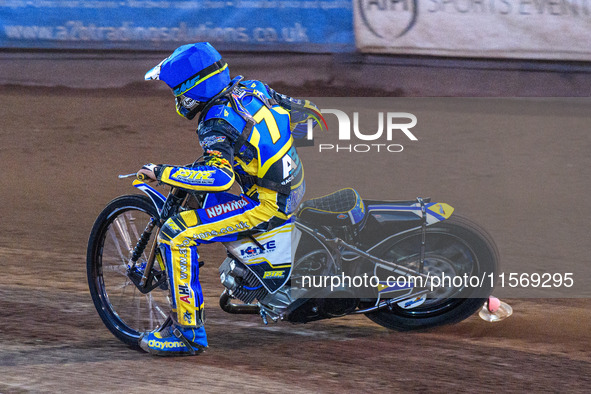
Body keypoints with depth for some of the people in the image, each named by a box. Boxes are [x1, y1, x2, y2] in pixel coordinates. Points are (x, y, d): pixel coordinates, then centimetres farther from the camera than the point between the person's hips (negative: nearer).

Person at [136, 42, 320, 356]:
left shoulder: (218, 124, -20)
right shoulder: (251, 89, 4)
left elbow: (220, 176, -36)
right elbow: (305, 112, 17)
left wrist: (162, 174, -28)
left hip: (267, 205, -9)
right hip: (294, 186, 9)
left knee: (174, 234, -13)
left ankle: (188, 332, -13)